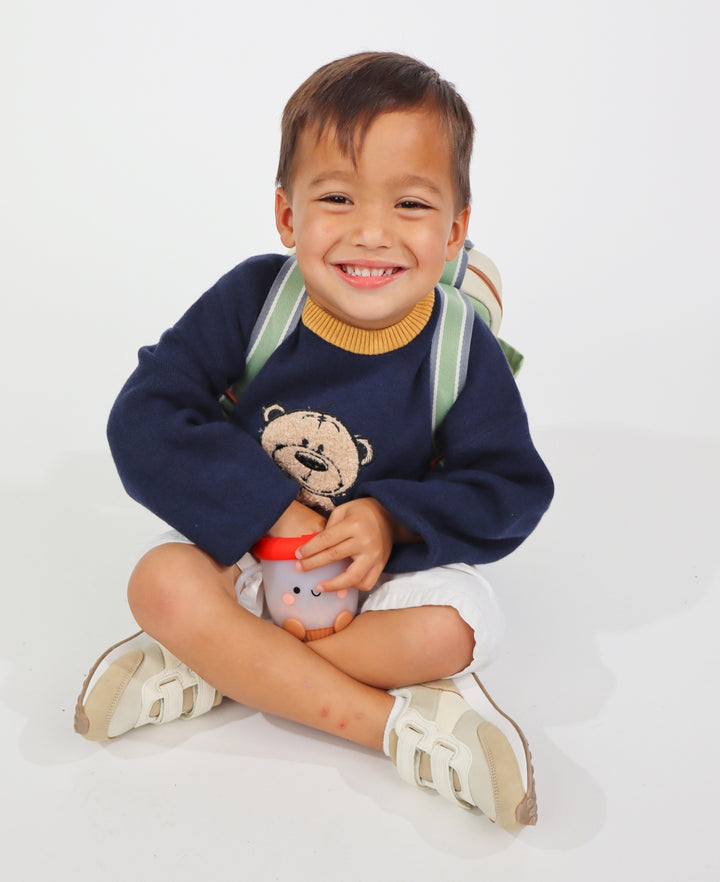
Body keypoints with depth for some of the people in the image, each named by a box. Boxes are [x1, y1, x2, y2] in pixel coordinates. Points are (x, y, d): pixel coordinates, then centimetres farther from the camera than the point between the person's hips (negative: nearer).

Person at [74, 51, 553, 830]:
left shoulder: (463, 351, -15)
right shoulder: (251, 299, -16)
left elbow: (512, 488, -9)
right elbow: (144, 420, -18)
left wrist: (393, 520, -26)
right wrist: (273, 513, -25)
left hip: (391, 562, 0)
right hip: (244, 546, 1)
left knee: (452, 628, -29)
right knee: (162, 586, -27)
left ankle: (220, 670, -15)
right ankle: (400, 725, -24)